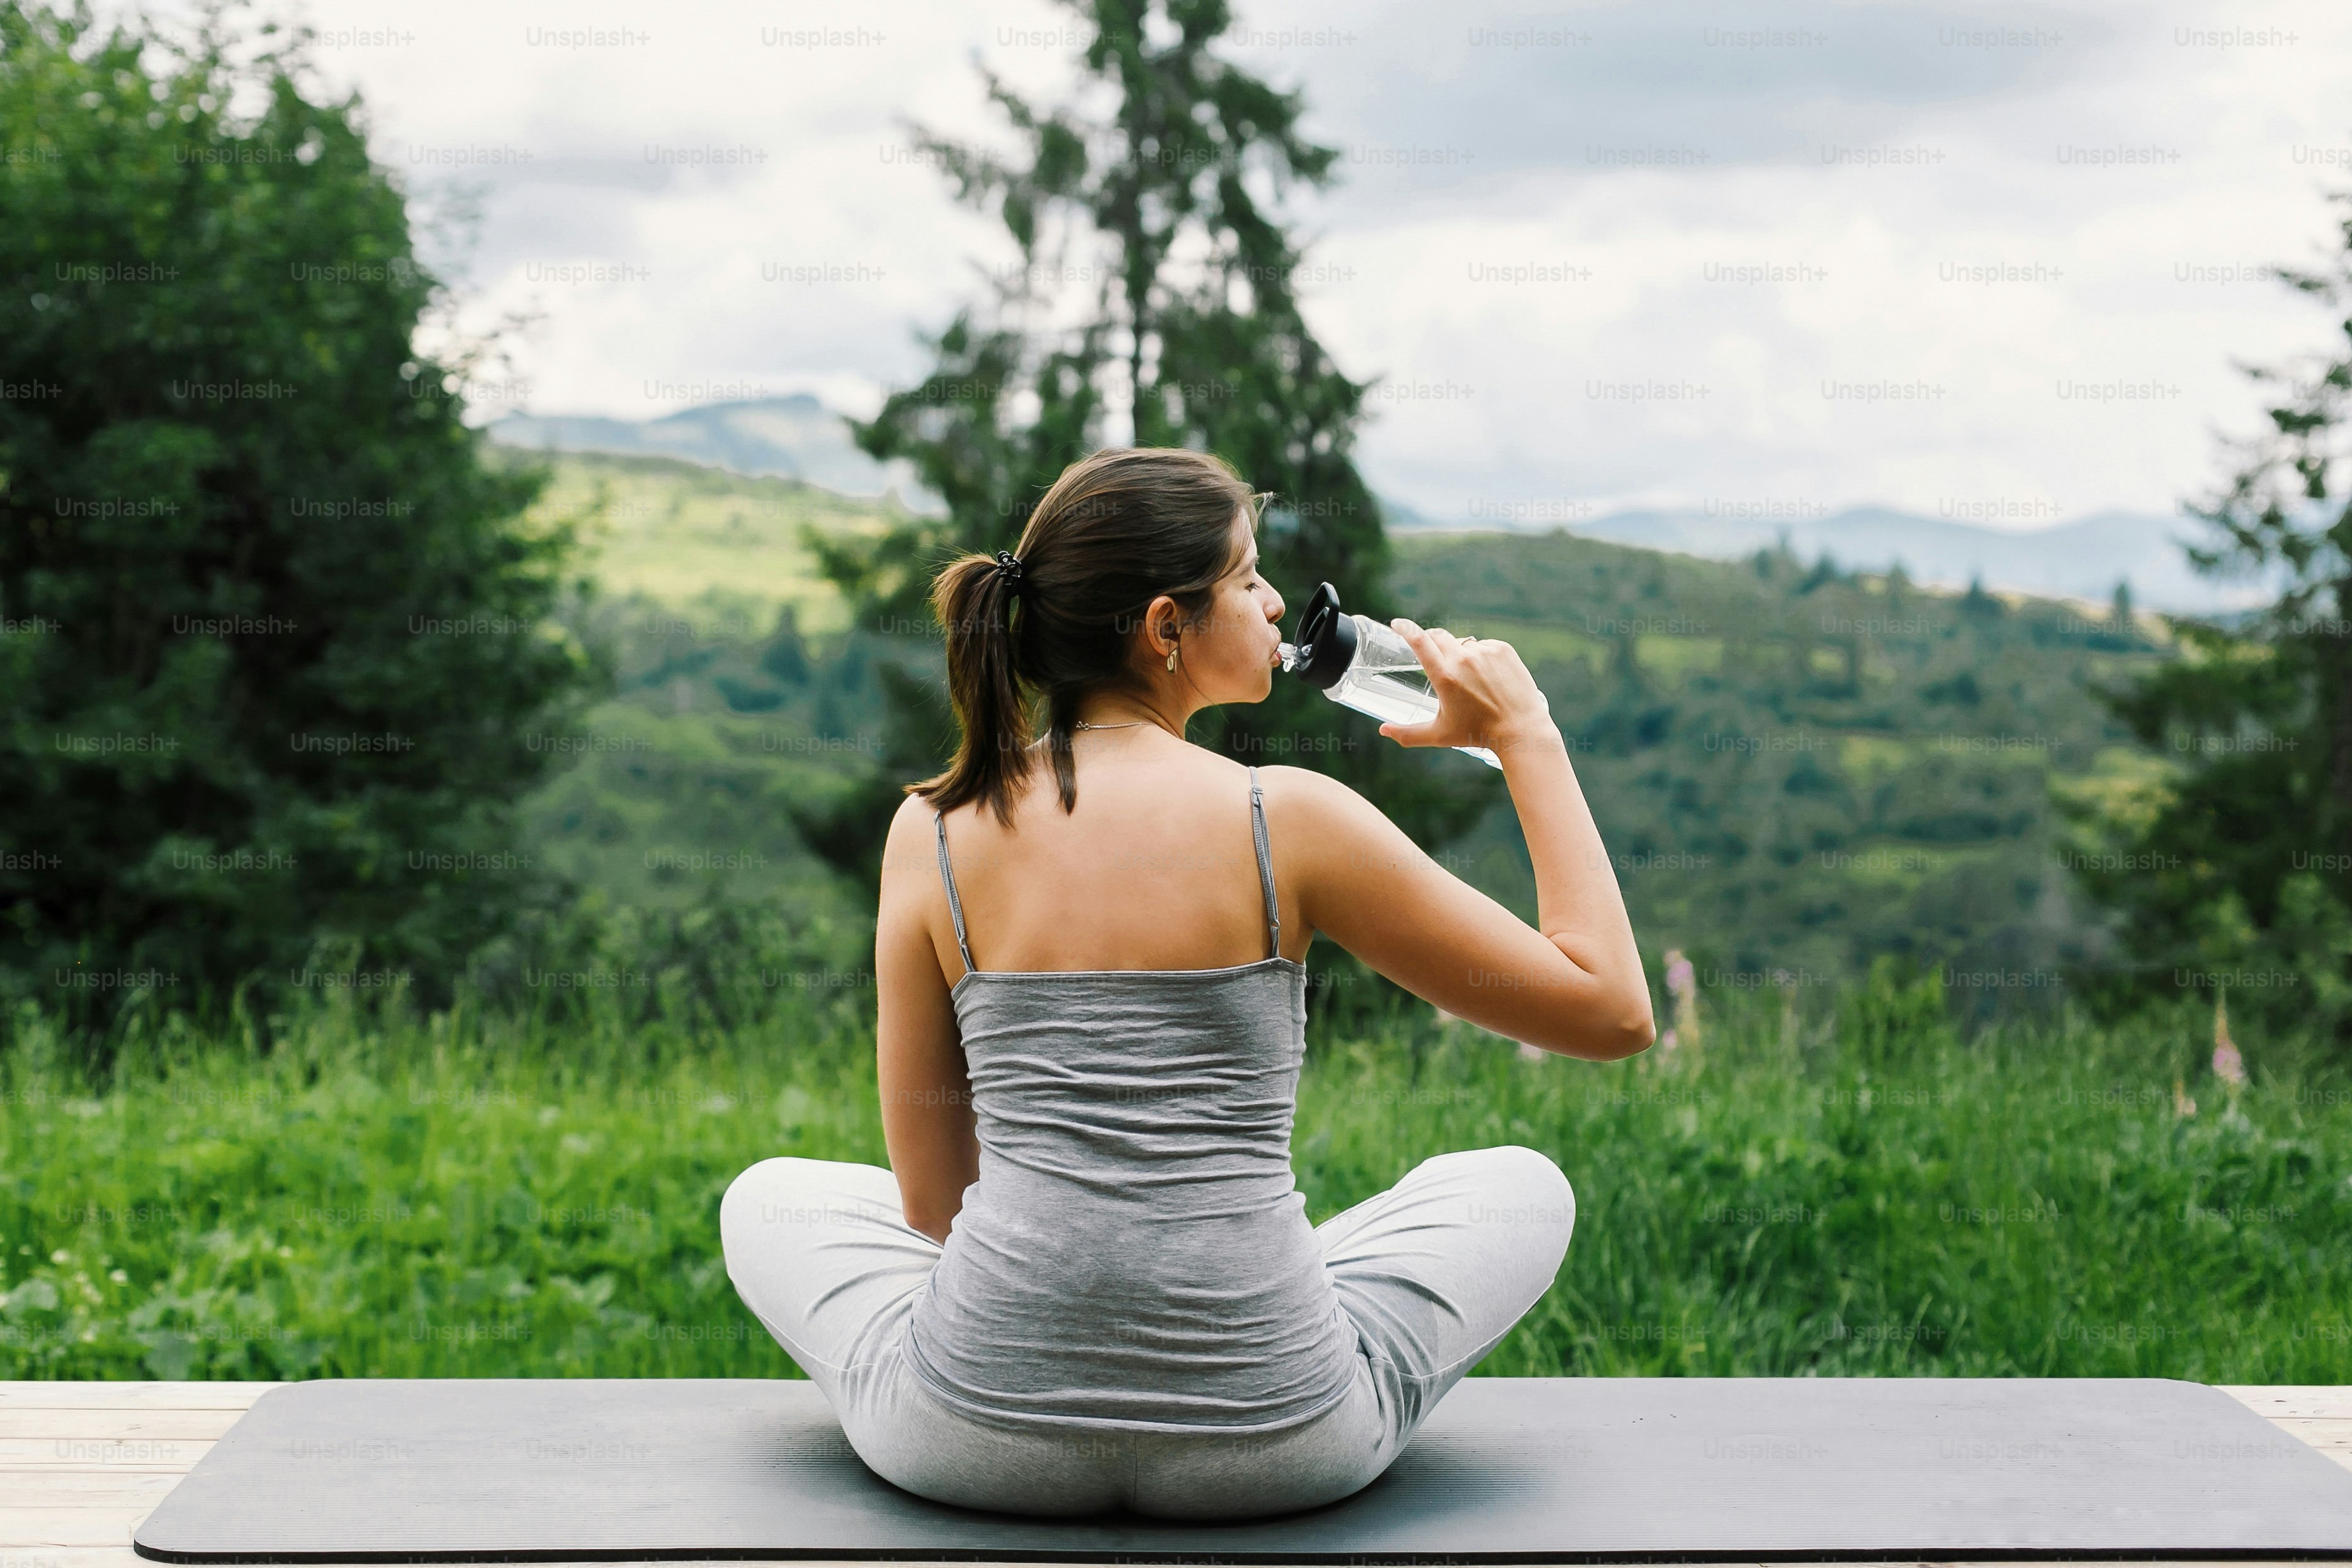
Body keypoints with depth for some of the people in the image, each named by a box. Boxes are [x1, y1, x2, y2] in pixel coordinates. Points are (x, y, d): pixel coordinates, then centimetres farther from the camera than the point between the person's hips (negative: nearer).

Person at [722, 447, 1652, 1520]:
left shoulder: (932, 834, -2)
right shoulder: (1289, 819, -10)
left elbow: (932, 1198, 6)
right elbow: (1612, 1013, -4)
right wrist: (1526, 738, 4)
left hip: (975, 1440, 2)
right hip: (1274, 1453, -1)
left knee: (770, 1200, 32)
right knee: (1522, 1187, 26)